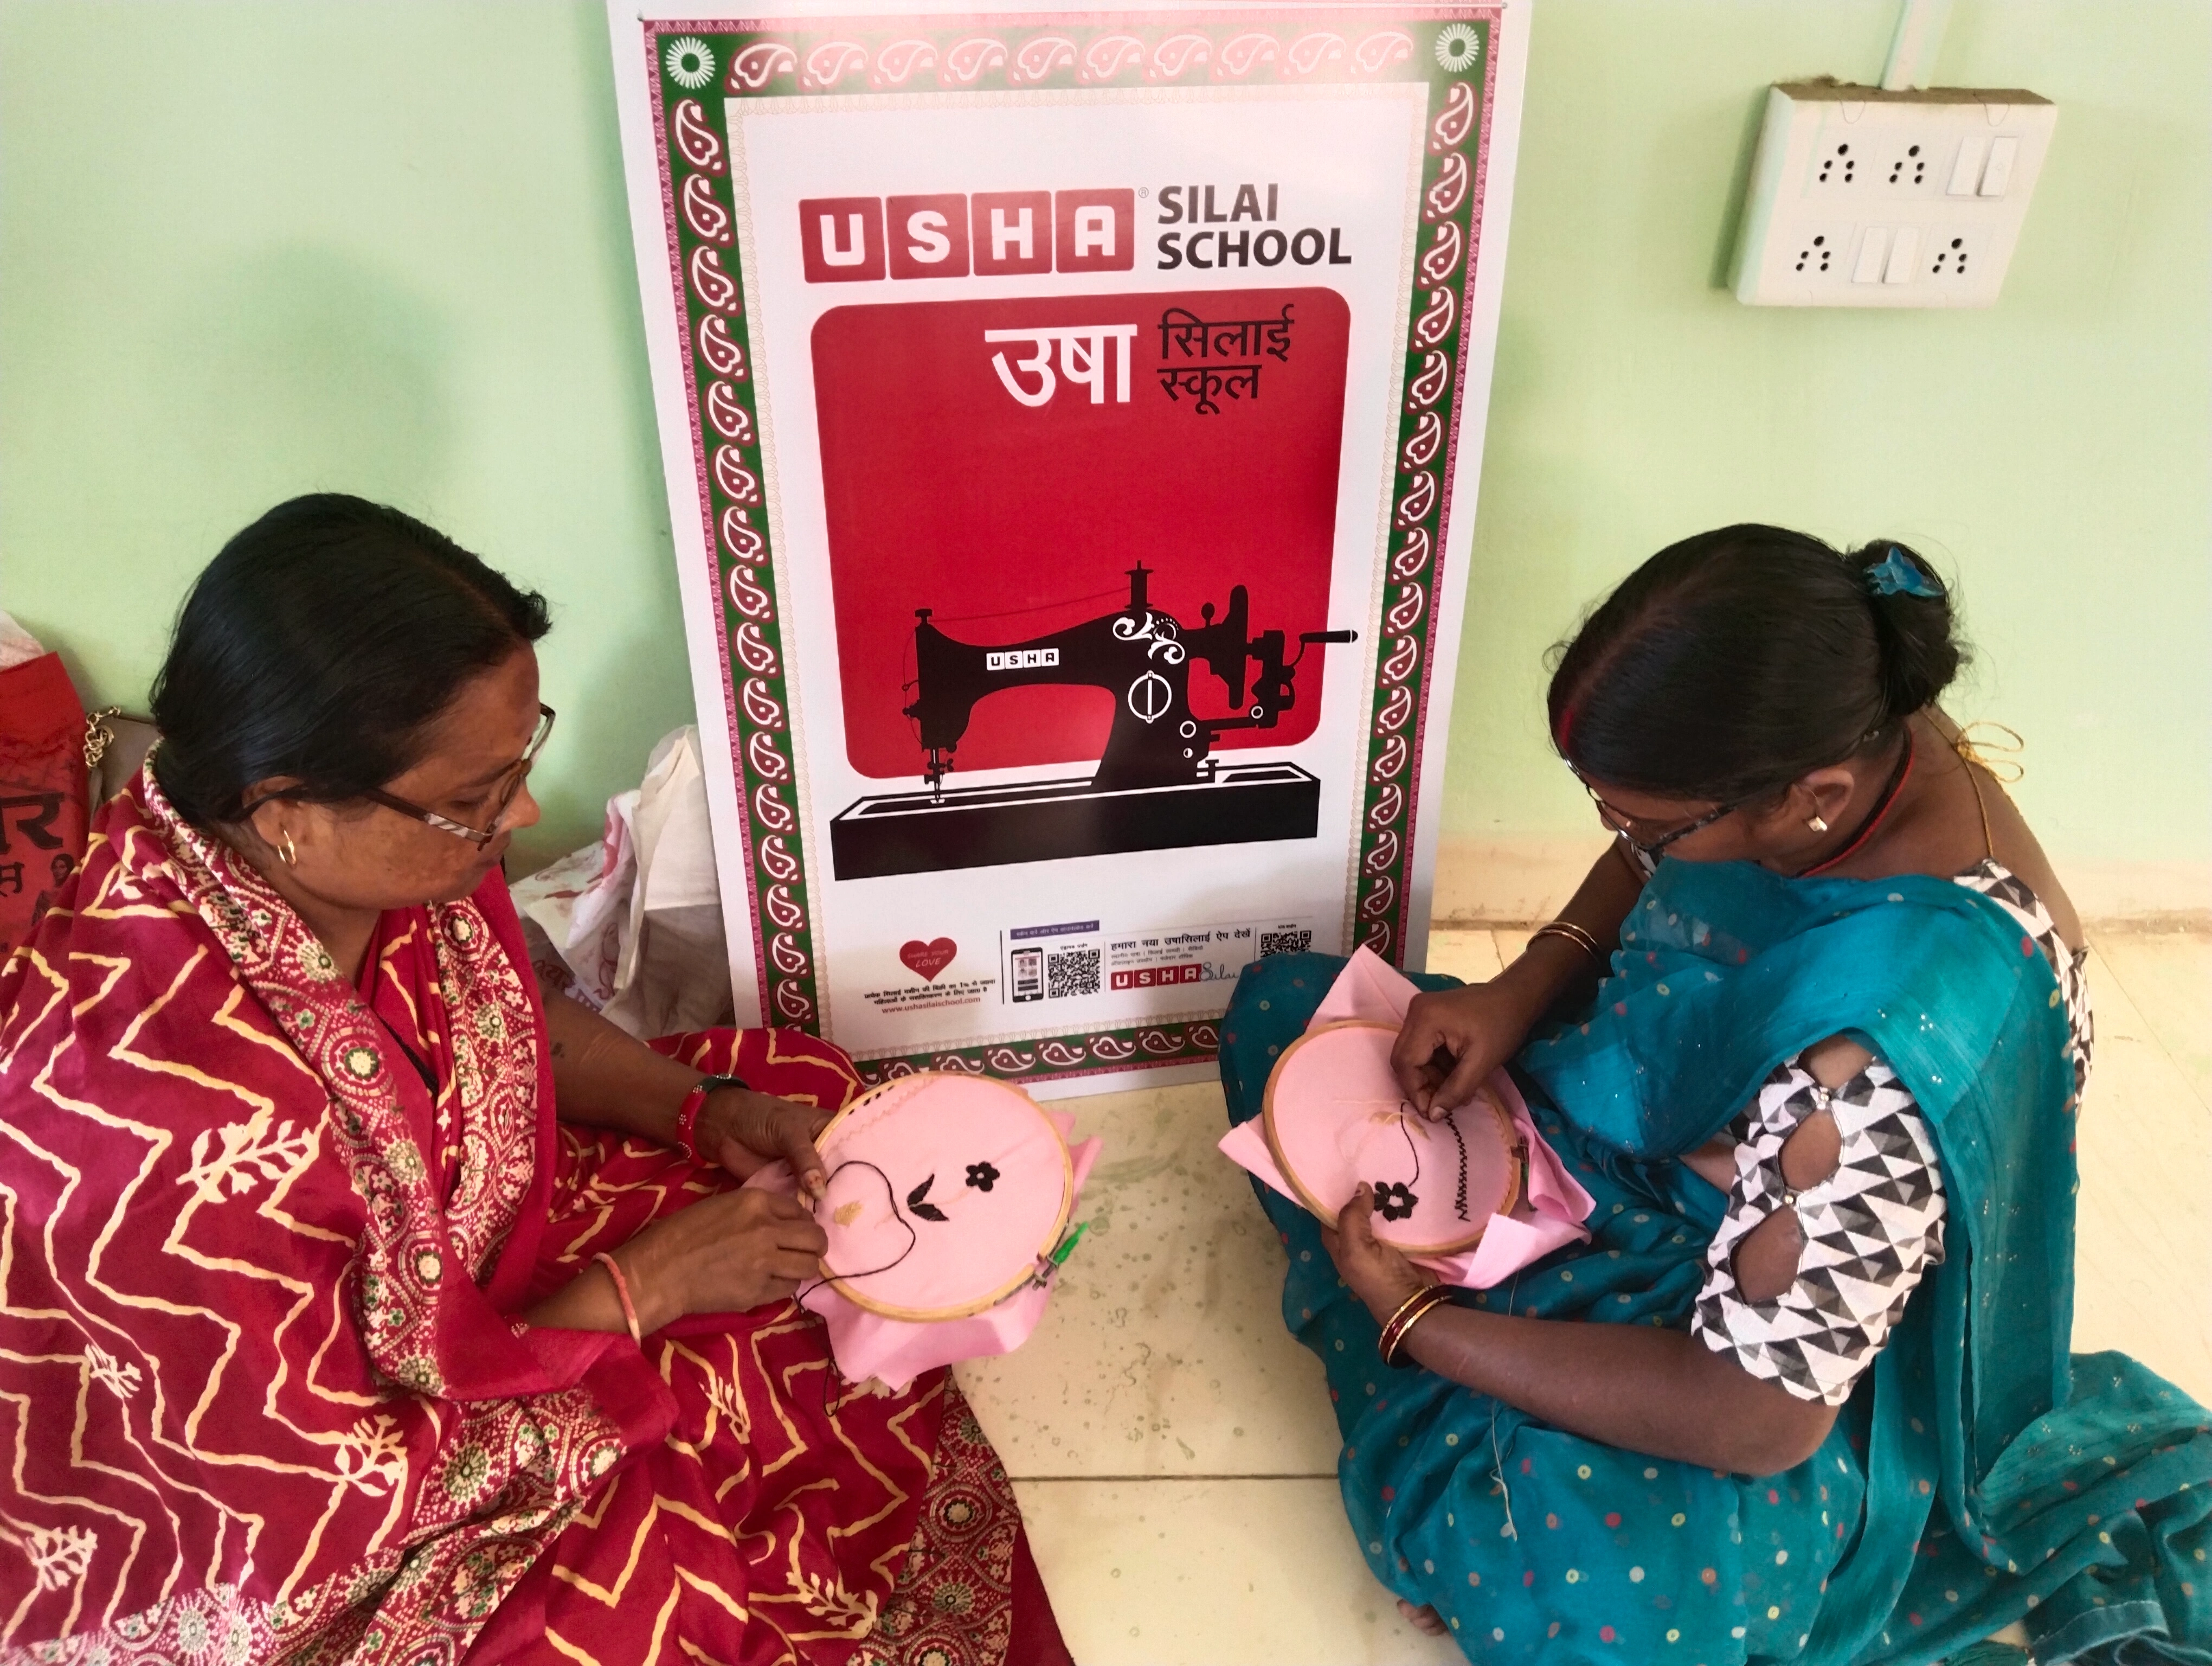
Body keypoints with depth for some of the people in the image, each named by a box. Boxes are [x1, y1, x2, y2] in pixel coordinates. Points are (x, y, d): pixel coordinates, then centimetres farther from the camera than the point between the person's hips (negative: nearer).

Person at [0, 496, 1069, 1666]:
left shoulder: (384, 848, -19)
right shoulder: (160, 1107, -38)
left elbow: (518, 1025, 3)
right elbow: (352, 1487, -26)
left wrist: (702, 1110, -11)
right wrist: (640, 1288, -21)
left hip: (461, 1252, 7)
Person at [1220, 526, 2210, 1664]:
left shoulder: (1885, 1066, -39)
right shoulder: (1827, 729, -18)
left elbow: (1756, 1419, -30)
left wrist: (1416, 1322, -22)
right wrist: (1524, 986, -13)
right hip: (1635, 1121, 8)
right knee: (1280, 1002, 6)